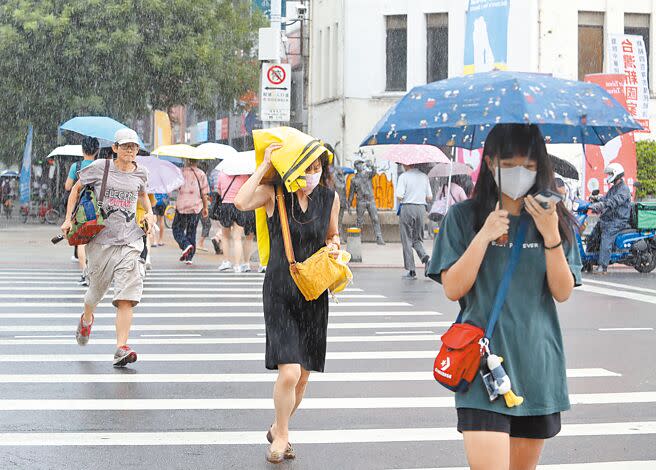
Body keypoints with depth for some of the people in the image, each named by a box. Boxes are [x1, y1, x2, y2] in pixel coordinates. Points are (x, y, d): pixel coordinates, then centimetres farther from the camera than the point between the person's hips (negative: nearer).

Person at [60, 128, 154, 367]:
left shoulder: (140, 172, 9)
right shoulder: (99, 168, 0)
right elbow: (76, 188, 13)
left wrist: (150, 212, 13)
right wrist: (68, 219, 5)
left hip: (130, 241, 1)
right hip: (101, 239, -1)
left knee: (126, 297, -13)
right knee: (96, 290, 14)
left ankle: (121, 348, -18)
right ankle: (86, 319, 49)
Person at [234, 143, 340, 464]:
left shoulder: (329, 198, 3)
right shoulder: (274, 193, -9)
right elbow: (241, 202, -29)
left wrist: (334, 245, -3)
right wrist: (265, 164, -21)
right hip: (280, 292, -4)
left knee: (303, 377, 9)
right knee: (289, 372, -16)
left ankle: (278, 429, 32)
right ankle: (281, 436, 7)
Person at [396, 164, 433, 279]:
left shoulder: (404, 176, -7)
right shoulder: (424, 176, 7)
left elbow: (399, 196, -15)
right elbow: (429, 197, 6)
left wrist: (401, 200, 6)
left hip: (407, 208, -4)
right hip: (421, 208, 4)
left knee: (407, 240, 4)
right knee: (417, 239, 17)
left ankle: (411, 271, 3)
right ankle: (425, 257, -12)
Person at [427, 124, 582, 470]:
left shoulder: (553, 218, 7)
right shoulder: (464, 217, 1)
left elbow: (563, 292, 0)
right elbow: (453, 289, -5)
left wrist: (551, 235, -13)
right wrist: (484, 236, -15)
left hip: (537, 363, 3)